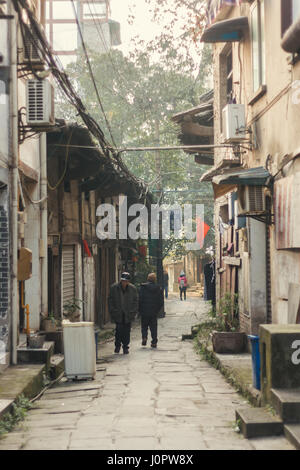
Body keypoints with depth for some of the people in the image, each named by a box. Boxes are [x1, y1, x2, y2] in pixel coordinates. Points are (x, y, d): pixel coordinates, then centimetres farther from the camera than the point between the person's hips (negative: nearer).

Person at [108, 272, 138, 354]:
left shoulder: (133, 288, 2)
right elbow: (110, 301, 4)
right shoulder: (114, 288, -1)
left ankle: (125, 347, 13)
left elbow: (135, 301, 8)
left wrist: (133, 312, 1)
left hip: (128, 314, 1)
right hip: (118, 314, -1)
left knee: (127, 331, 2)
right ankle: (117, 345, 11)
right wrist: (112, 311, -3)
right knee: (119, 330, -7)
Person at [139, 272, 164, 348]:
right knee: (153, 327, 8)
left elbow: (140, 299, -9)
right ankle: (154, 342, 5)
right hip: (154, 312, 2)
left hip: (144, 311, -2)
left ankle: (144, 337, -8)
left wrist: (139, 309, 1)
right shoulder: (159, 289, 2)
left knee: (144, 326, 12)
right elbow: (161, 302, 3)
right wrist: (157, 310, 13)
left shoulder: (143, 287, -7)